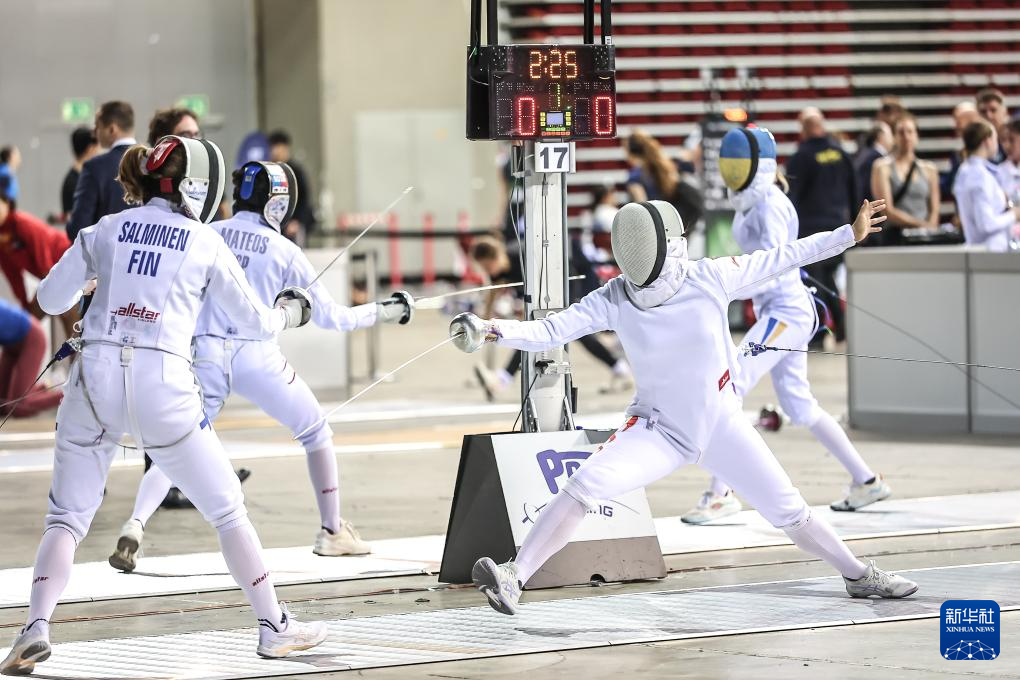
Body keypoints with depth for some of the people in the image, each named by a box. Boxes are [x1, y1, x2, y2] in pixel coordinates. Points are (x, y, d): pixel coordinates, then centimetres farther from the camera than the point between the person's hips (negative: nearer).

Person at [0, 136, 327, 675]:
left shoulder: (107, 229, 10)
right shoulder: (205, 243, 6)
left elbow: (51, 299, 14)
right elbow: (256, 322, 12)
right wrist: (289, 312, 34)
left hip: (95, 381, 2)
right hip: (161, 387, -2)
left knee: (66, 520, 10)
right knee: (227, 511, 15)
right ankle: (274, 627, 17)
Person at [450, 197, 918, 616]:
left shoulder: (708, 279, -17)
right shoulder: (614, 299, -16)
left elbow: (781, 258, -6)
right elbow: (548, 332, -20)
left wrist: (850, 234, -1)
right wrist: (492, 331, -37)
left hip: (721, 427, 1)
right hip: (657, 430, -1)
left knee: (788, 511, 5)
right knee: (583, 487, -24)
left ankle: (857, 575, 29)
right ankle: (512, 581, -26)